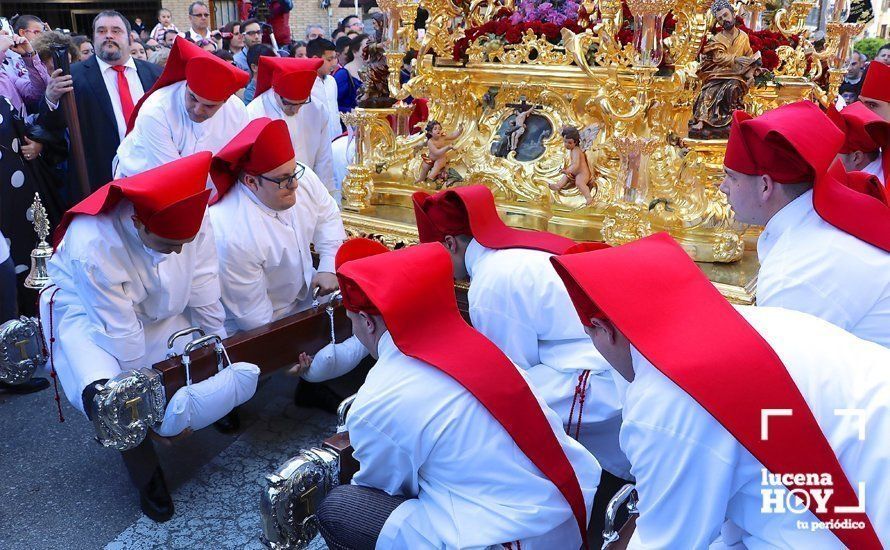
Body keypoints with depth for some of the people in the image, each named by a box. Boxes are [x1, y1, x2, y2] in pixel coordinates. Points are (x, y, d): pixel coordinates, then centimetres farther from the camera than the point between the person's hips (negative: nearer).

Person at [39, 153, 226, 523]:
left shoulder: (189, 218, -27)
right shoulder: (93, 246, -38)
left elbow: (205, 295, -15)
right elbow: (121, 332, -30)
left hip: (158, 307, 4)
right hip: (89, 314, -4)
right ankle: (146, 473, -1)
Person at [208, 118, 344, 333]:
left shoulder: (302, 177, -15)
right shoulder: (233, 237, -34)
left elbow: (328, 218, 3)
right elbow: (252, 315, -23)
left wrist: (329, 267, -8)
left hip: (304, 297, 7)